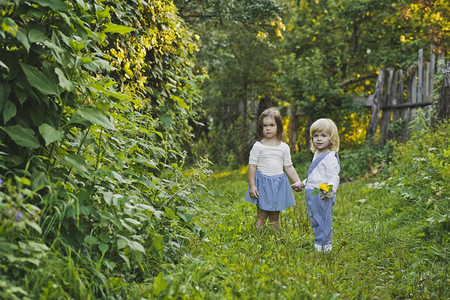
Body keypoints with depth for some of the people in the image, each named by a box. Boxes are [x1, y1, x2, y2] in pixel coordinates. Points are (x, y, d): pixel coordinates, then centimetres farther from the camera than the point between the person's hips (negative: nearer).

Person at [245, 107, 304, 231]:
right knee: (261, 217, -2)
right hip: (262, 183, -3)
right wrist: (252, 186, -10)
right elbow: (252, 166, -4)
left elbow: (288, 166, 13)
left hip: (279, 183, 3)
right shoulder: (258, 146, -4)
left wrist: (298, 181, 3)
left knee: (275, 218, 8)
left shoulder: (284, 147, 6)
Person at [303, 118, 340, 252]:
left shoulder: (330, 157, -15)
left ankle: (321, 245, 3)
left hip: (322, 196, -10)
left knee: (322, 222, -3)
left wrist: (330, 191, -38)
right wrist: (303, 184, 36)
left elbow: (334, 177, -23)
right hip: (312, 194, 10)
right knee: (314, 221, 15)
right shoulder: (317, 155, 16)